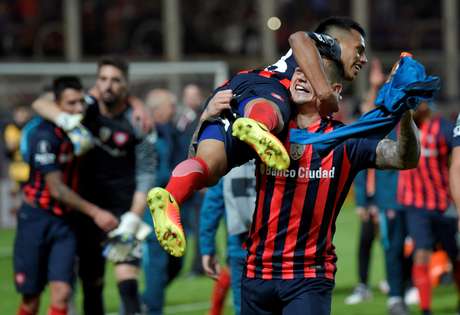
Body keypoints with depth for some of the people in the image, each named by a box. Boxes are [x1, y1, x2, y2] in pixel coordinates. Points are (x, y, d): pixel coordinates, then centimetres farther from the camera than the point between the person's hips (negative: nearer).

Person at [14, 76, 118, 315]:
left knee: (61, 293, -11)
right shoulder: (45, 136, -19)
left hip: (65, 221, 4)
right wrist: (94, 212, -22)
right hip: (36, 218, -4)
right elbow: (56, 188, -19)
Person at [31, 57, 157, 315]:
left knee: (127, 274, -16)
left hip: (124, 203, -3)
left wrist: (133, 217, -16)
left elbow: (146, 174, -7)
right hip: (88, 201, 3)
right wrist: (67, 120, -29)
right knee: (91, 279, 7)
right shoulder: (87, 107, -3)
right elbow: (40, 104, -9)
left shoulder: (136, 123, -10)